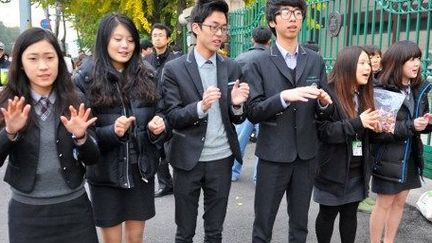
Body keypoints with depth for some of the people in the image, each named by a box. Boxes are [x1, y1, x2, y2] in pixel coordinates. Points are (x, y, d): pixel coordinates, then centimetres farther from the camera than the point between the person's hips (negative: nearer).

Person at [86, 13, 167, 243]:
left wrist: (157, 127, -14)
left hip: (141, 170, 3)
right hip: (106, 173, -3)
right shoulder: (88, 81, -8)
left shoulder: (147, 78, 3)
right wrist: (112, 131, -26)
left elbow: (156, 118, 9)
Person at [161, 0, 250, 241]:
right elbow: (171, 117, -10)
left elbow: (238, 119, 4)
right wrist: (200, 107, -27)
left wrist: (237, 104, -18)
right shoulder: (174, 68, -6)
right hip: (188, 159, -2)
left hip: (221, 158, 3)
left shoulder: (233, 68, 3)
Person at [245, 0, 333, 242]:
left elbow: (320, 110, 9)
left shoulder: (316, 61, 6)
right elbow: (253, 112, -11)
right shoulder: (259, 64, -5)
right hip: (273, 155, -3)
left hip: (306, 154, 3)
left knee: (300, 223, 18)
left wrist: (324, 102, -14)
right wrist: (284, 97, -25)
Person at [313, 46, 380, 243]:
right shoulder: (330, 94, -15)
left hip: (358, 169, 6)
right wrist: (357, 123, -24)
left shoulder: (364, 95, 8)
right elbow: (322, 131, -21)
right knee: (328, 213, 9)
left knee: (350, 213, 16)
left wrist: (374, 126, -4)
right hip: (334, 169, -6)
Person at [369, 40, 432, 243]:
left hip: (410, 157, 7)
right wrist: (410, 126, -25)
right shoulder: (382, 91, -17)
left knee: (399, 202, 16)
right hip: (388, 158, -6)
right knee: (384, 204, 6)